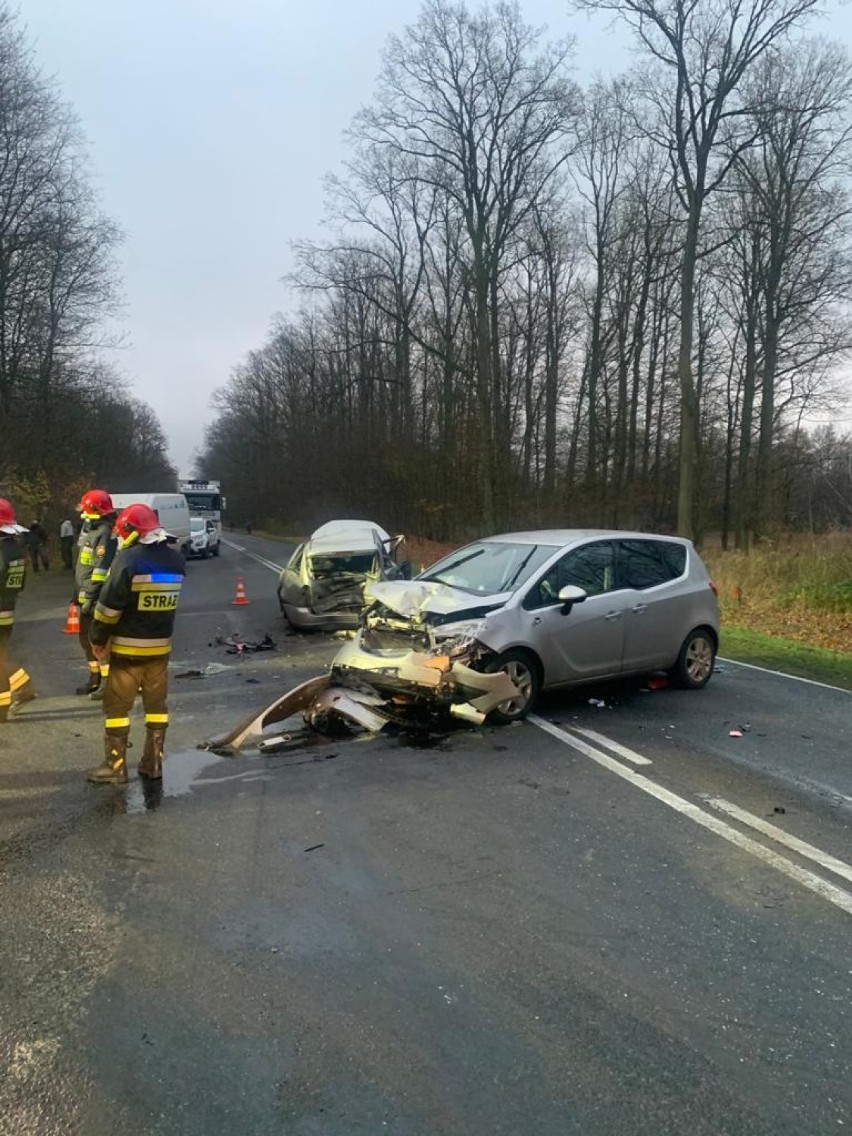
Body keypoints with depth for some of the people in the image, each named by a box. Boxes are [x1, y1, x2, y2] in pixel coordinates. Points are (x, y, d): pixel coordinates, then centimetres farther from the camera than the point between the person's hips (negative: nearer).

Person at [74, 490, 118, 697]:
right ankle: (95, 677, 30)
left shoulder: (105, 534, -18)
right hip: (86, 596, 11)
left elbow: (101, 571, -24)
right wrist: (78, 594, 23)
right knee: (86, 638, 18)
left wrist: (90, 597, -24)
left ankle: (108, 681, 2)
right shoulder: (89, 530, 16)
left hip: (97, 598, -11)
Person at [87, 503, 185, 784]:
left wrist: (98, 638, -4)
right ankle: (153, 763, 18)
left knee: (117, 706, 5)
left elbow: (109, 605, -13)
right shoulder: (176, 560, 4)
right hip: (161, 645, 6)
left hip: (128, 647, -6)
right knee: (156, 704, 13)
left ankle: (115, 766, 9)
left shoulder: (129, 558, -16)